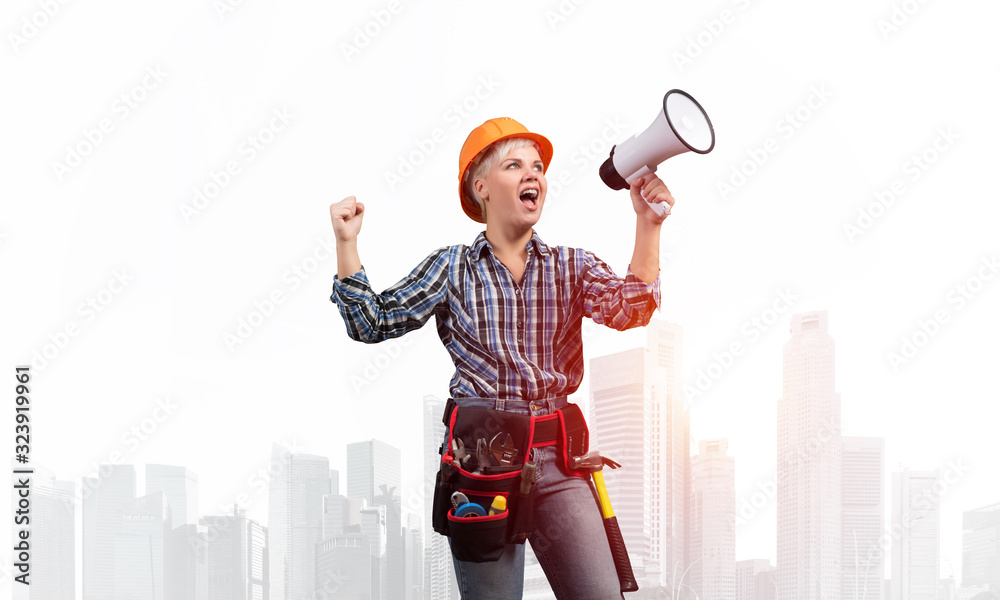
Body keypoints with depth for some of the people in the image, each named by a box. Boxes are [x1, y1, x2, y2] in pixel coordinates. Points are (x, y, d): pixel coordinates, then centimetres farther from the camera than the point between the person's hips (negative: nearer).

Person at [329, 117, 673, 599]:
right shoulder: (451, 268, 7)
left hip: (555, 456, 1)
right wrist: (346, 243, -2)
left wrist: (647, 225, -20)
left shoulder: (572, 266, 10)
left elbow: (629, 308, -8)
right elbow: (372, 323, 7)